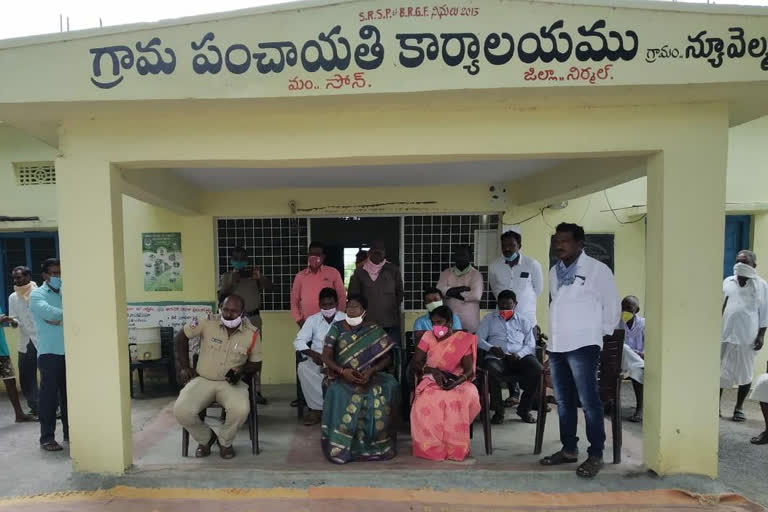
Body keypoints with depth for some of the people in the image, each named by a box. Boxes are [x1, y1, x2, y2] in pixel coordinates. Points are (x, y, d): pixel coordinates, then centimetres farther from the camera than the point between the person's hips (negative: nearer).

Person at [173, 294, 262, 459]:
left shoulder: (252, 333, -7)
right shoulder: (207, 323, -9)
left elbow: (256, 364, 6)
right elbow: (181, 336, 7)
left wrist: (241, 371, -16)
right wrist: (184, 367, 6)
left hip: (231, 383, -1)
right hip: (202, 379, 1)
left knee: (241, 409, -31)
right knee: (181, 411, -25)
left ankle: (225, 441, 4)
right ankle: (205, 438, 9)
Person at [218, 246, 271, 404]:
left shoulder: (254, 274, 10)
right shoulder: (226, 277, 7)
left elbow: (269, 287, -3)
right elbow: (221, 297, -4)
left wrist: (260, 277, -21)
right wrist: (232, 281, -17)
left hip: (253, 318, 1)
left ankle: (256, 391, 4)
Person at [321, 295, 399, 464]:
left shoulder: (374, 330, 4)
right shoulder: (337, 328, 3)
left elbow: (387, 358, 2)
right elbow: (326, 357, -3)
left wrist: (371, 371, -16)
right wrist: (343, 371, -19)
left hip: (369, 376, 1)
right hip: (343, 377, 0)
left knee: (390, 385, -29)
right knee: (340, 394, -34)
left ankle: (376, 444, -11)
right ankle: (341, 448, -13)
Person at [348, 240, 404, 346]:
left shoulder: (393, 270, 6)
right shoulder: (360, 272, 6)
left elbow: (399, 293, 13)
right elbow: (353, 295, 10)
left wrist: (394, 307, 8)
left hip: (391, 322, 0)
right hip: (368, 322, 0)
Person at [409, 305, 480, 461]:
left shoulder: (464, 339, 3)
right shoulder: (428, 337, 6)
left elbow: (469, 370, -5)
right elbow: (414, 364, 0)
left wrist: (457, 381, -27)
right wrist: (433, 371, -19)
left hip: (457, 382, 0)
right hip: (432, 381, 0)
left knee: (468, 395, -35)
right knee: (427, 400, -35)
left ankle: (456, 447, -18)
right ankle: (432, 447, -18)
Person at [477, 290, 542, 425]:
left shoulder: (524, 321, 21)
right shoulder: (489, 319, 20)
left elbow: (531, 345, 11)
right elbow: (479, 339, 9)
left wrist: (519, 355, -10)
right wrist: (490, 348, -13)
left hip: (519, 357, 1)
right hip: (497, 358, -1)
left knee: (537, 369, -29)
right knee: (491, 370, -36)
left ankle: (524, 409, -8)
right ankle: (498, 411, -15)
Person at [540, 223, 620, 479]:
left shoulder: (597, 269, -5)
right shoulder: (554, 272, 13)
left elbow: (613, 306, -1)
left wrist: (600, 333, 2)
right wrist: (556, 333, 15)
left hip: (583, 346, -6)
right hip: (556, 345, 7)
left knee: (589, 402, -4)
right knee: (564, 402, 13)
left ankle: (595, 455, 7)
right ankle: (569, 449, 25)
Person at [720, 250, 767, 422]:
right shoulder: (727, 282, 7)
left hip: (747, 336, -2)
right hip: (725, 334, 2)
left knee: (745, 373, 5)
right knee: (720, 371, 4)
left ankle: (739, 408, 17)